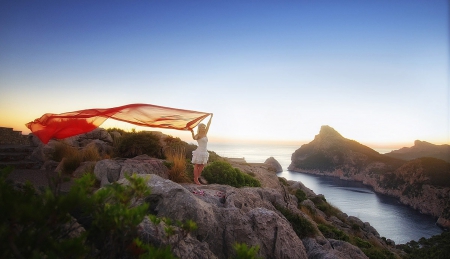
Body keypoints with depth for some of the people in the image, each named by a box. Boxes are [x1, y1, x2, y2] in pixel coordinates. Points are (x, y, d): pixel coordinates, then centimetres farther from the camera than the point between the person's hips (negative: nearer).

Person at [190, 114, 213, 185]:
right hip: (199, 152, -7)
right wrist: (192, 133, -50)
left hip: (204, 152, 7)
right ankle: (196, 179, 5)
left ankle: (197, 178, 21)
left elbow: (208, 125, 19)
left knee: (202, 166, 11)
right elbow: (194, 138, -31)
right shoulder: (198, 135, -7)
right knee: (197, 166, 0)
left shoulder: (205, 134, 11)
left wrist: (211, 117, 26)